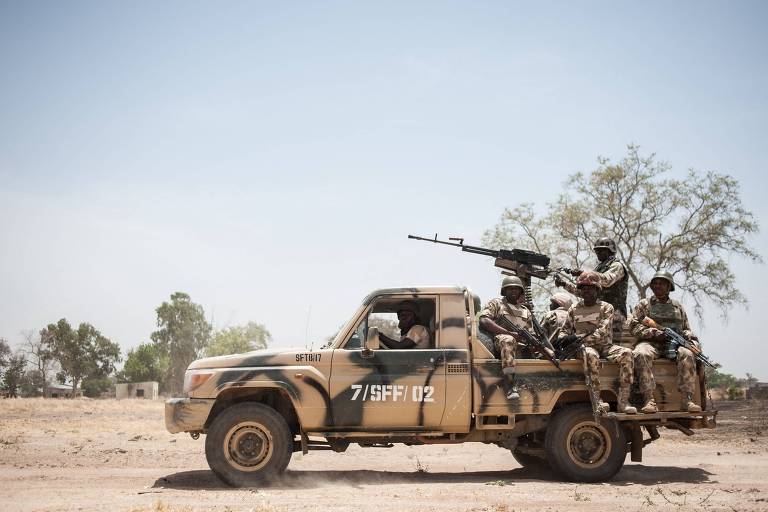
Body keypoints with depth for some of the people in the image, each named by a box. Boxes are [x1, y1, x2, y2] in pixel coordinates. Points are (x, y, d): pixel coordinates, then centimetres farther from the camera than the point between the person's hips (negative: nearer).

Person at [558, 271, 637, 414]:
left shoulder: (606, 308, 4)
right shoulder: (574, 309, 12)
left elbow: (602, 333, -10)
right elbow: (565, 330, 17)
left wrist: (578, 337, -20)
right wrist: (563, 339, -9)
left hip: (604, 346, 1)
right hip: (585, 347, -1)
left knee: (626, 353, -28)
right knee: (592, 356, -38)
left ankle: (623, 401, -30)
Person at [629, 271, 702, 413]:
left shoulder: (678, 307, 23)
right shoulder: (643, 304, 13)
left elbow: (686, 329, 25)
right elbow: (633, 325, 0)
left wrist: (692, 340, 1)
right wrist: (655, 333, -12)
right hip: (650, 343, -2)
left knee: (687, 355, -32)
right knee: (641, 355, -37)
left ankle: (687, 399, -33)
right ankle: (648, 400, -42)